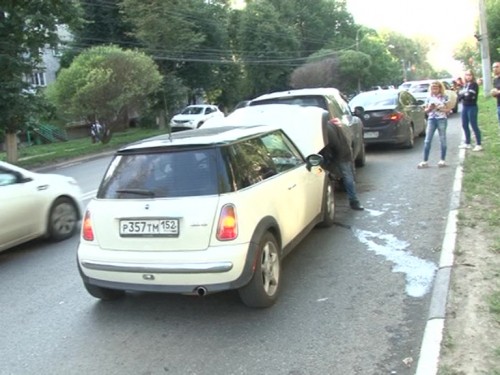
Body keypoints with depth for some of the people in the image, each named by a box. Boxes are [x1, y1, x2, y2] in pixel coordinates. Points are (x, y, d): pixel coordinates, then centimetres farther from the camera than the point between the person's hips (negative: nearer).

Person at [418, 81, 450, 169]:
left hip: (442, 119, -2)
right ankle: (425, 161, -3)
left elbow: (448, 110, 1)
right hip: (431, 119, 2)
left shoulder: (445, 97, 1)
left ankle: (443, 160, 13)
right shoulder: (429, 98, 8)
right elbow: (426, 110, 12)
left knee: (442, 140, 3)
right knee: (427, 141, -5)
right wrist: (429, 108, -9)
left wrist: (440, 108, -15)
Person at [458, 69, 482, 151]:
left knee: (474, 126, -7)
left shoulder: (474, 85, -9)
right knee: (464, 126, 12)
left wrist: (463, 95, -3)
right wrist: (464, 94, -13)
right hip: (464, 107, 8)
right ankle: (467, 143, 23)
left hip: (472, 107, -7)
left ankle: (479, 145, -3)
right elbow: (460, 95, 6)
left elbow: (471, 96, -17)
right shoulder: (465, 85, 13)